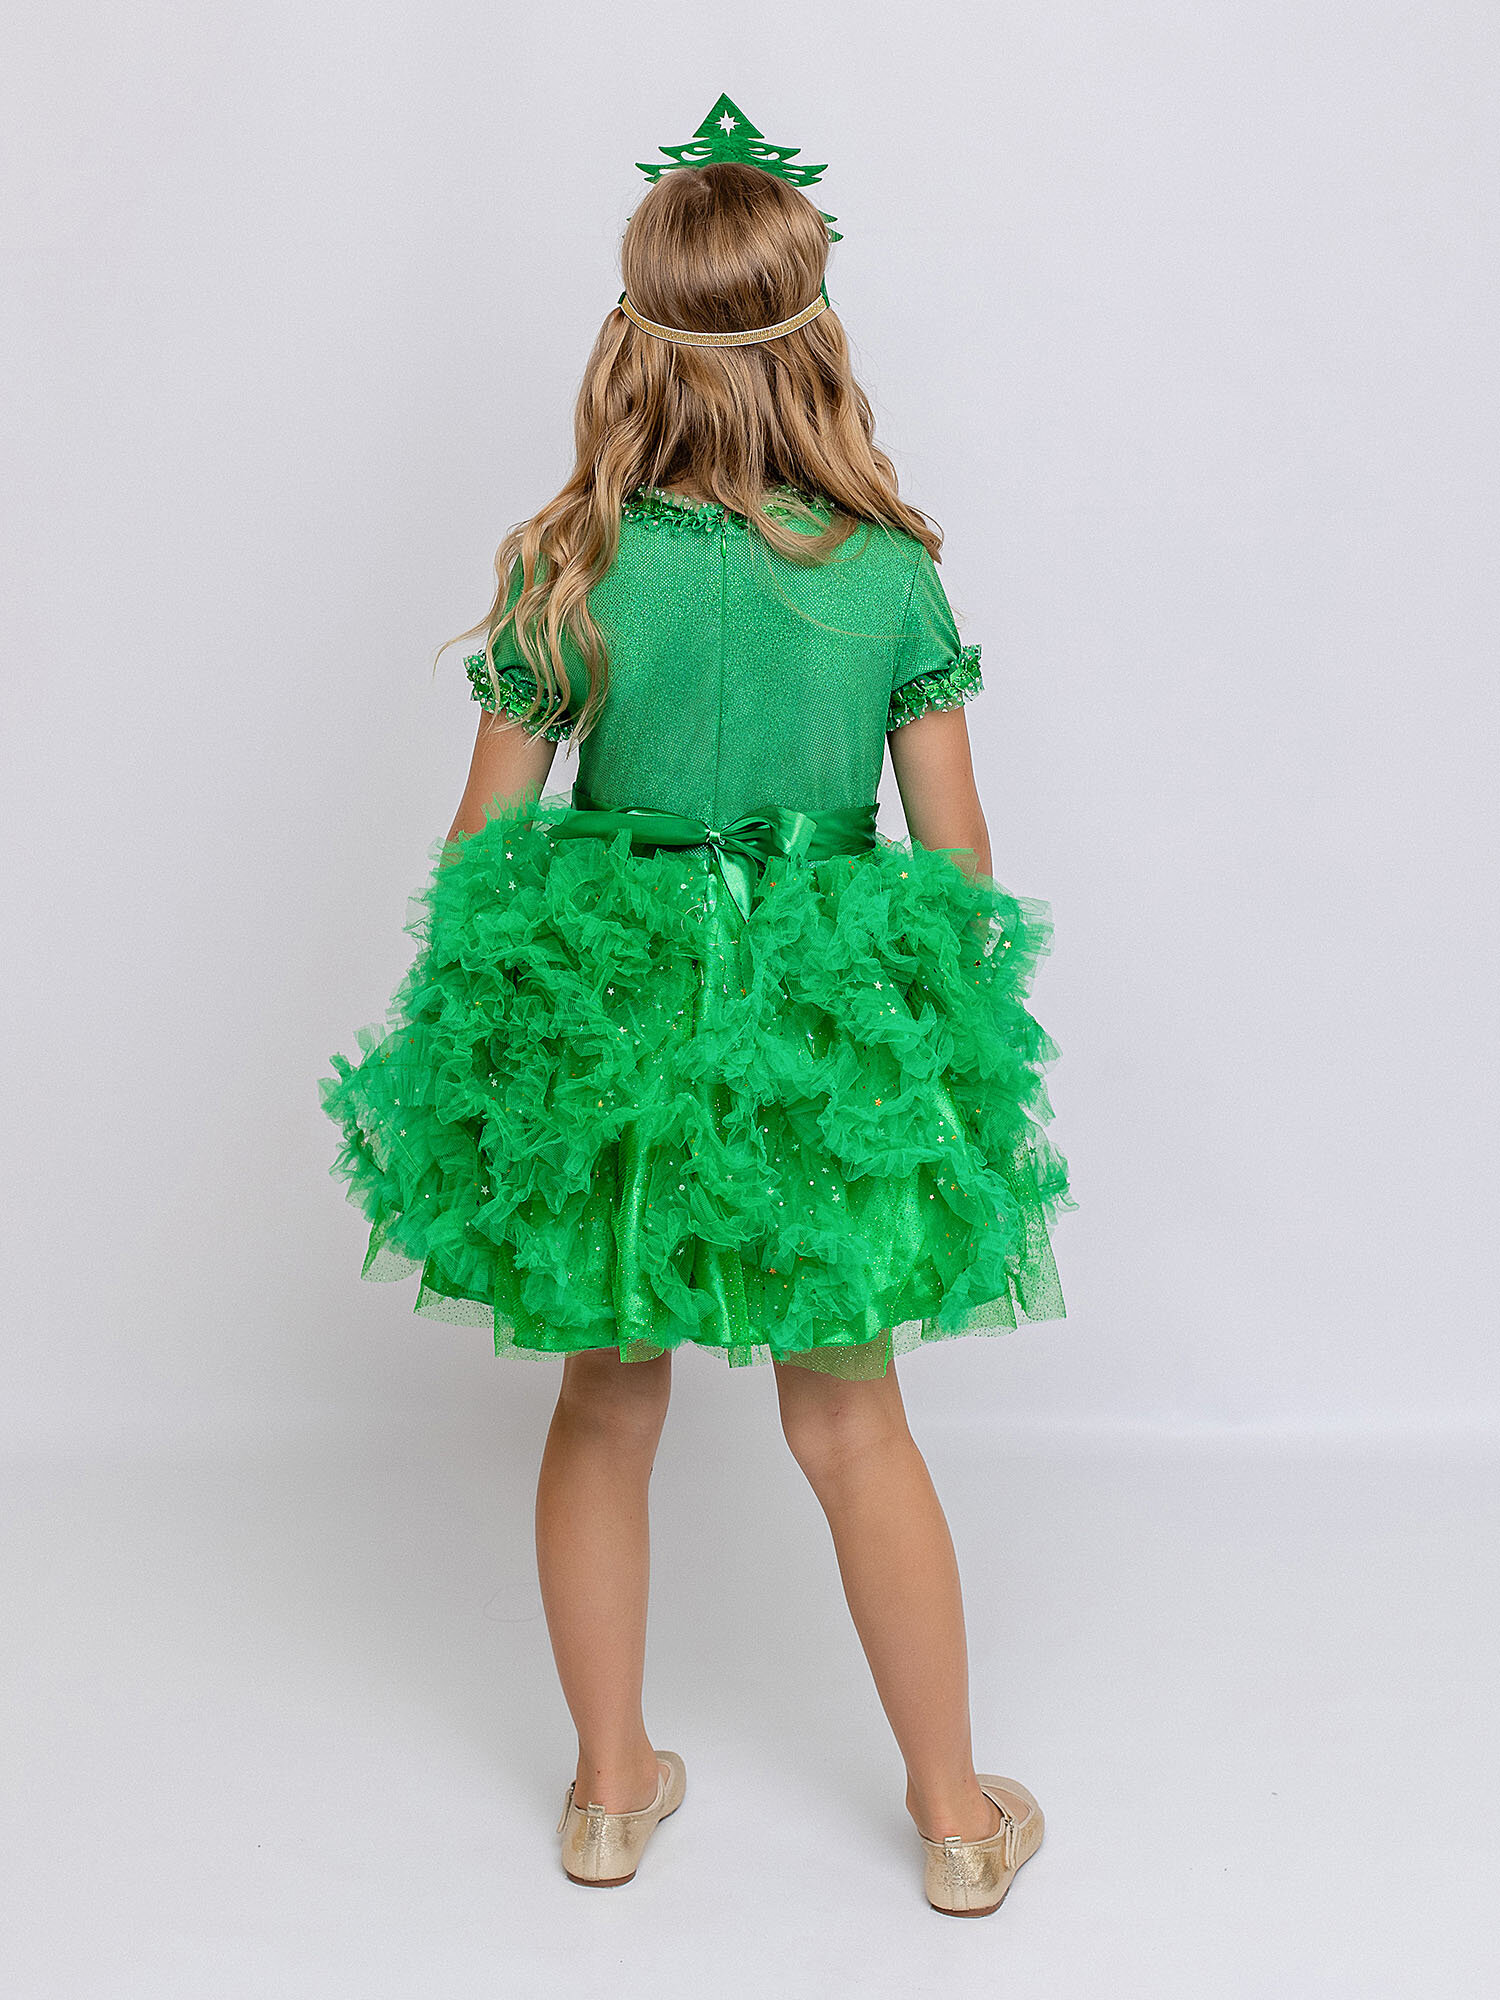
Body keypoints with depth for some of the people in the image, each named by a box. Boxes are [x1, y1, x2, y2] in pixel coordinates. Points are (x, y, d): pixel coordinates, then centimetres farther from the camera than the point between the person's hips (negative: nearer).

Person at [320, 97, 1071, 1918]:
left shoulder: (570, 567, -8)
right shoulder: (893, 572, -7)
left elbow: (482, 835, -3)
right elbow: (958, 846, -2)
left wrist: (476, 1011, 13)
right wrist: (959, 1034, 15)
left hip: (598, 1017, 0)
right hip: (827, 1026, 0)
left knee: (606, 1409, 17)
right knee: (852, 1426, 13)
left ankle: (611, 1790, 31)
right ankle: (957, 1816, 26)